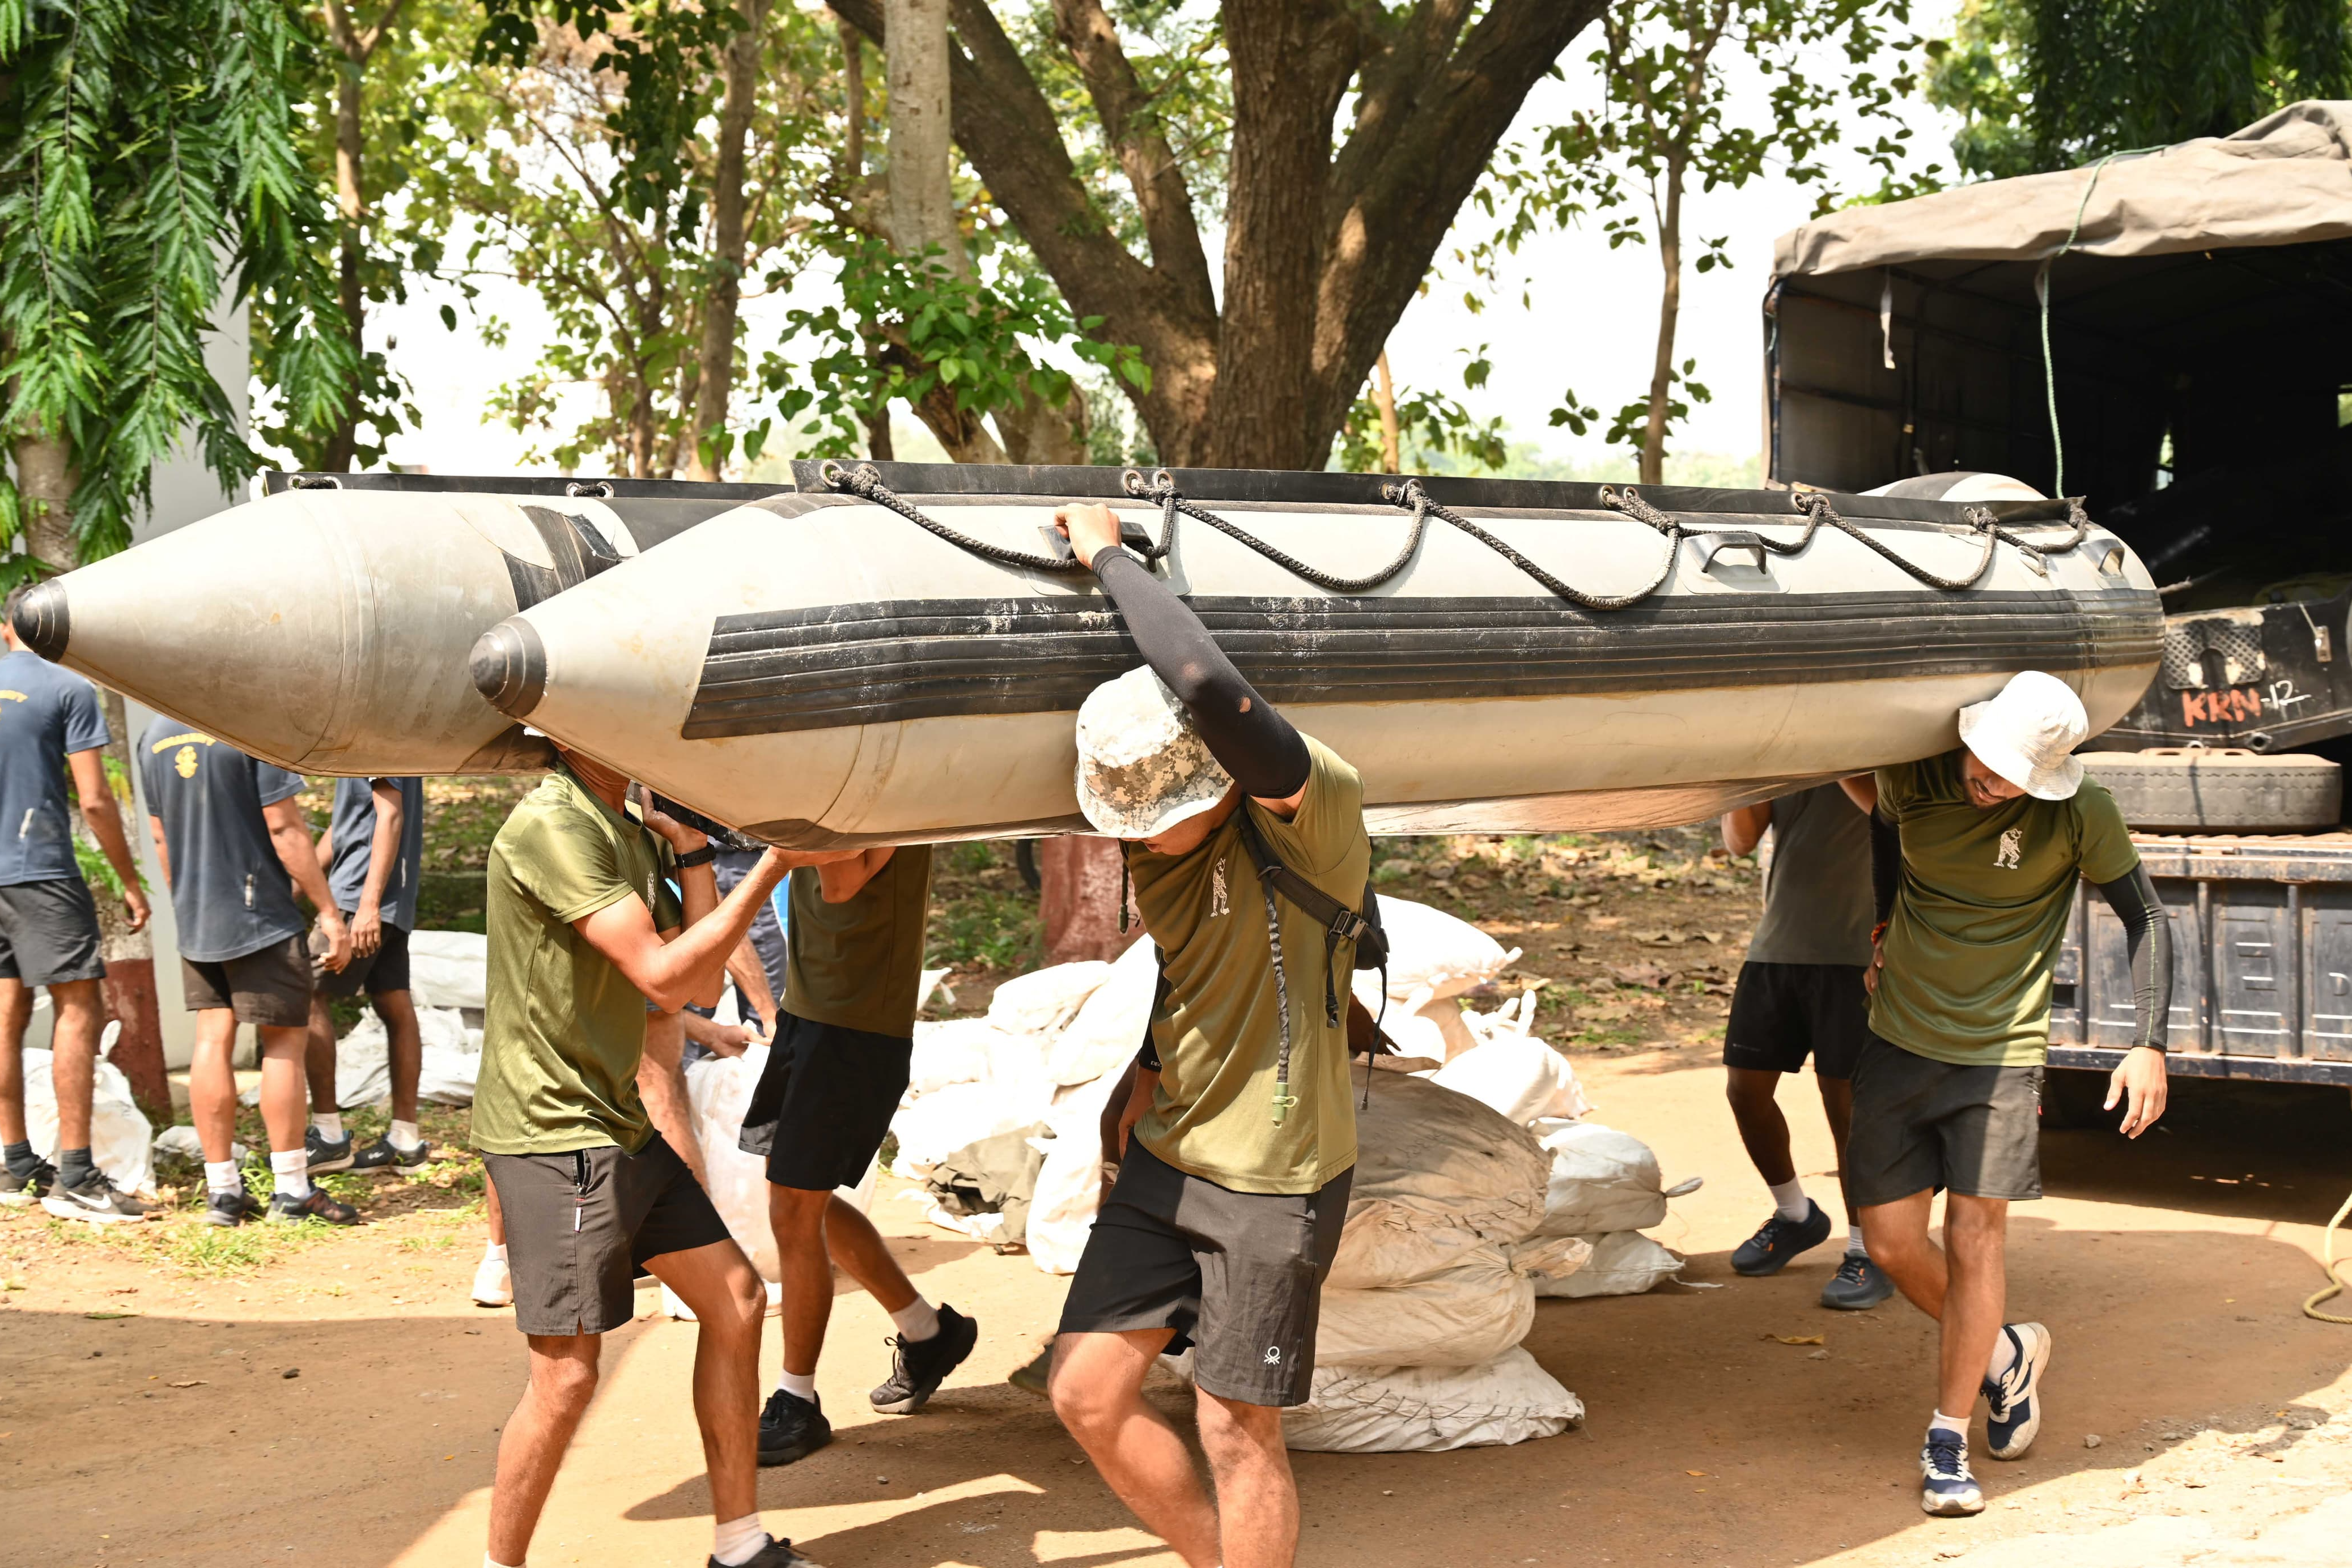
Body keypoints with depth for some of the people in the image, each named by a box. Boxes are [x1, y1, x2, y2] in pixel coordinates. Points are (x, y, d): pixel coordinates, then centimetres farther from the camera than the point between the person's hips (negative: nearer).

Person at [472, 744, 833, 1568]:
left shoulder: (631, 834, 12)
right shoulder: (550, 828, -18)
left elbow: (701, 984, 8)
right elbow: (664, 978, -22)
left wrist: (692, 852, 3)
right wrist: (772, 867, -19)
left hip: (618, 1124, 10)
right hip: (552, 1134, -10)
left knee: (735, 1300, 12)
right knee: (566, 1373, -9)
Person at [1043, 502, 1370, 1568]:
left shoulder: (1312, 815, -21)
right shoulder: (1154, 837, 2)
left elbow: (1208, 688, -40)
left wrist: (1109, 556, -28)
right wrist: (1153, 1072, 9)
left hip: (1274, 1176, -7)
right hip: (1167, 1157, 7)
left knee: (1238, 1435, 2)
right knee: (1088, 1395, 7)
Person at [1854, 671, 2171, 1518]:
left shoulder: (2079, 810, -14)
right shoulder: (1913, 775, -6)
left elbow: (2144, 917, -4)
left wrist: (2149, 1044, -11)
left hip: (2000, 1051, -3)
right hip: (1900, 1038, 3)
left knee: (1975, 1236, -6)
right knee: (1890, 1240, 3)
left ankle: (1947, 1439, 8)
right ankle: (2005, 1357, 29)